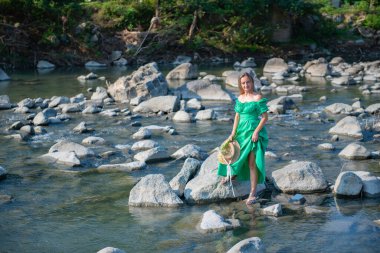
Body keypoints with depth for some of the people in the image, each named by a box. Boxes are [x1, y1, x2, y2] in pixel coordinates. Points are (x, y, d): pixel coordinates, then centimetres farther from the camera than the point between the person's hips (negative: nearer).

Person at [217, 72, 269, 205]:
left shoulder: (258, 98, -11)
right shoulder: (240, 98, 8)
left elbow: (265, 117, -12)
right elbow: (237, 117, 12)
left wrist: (256, 132, -18)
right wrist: (233, 133, 5)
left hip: (254, 131, -7)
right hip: (241, 130, 7)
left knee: (252, 163, -7)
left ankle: (253, 193, -2)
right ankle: (233, 174, 52)